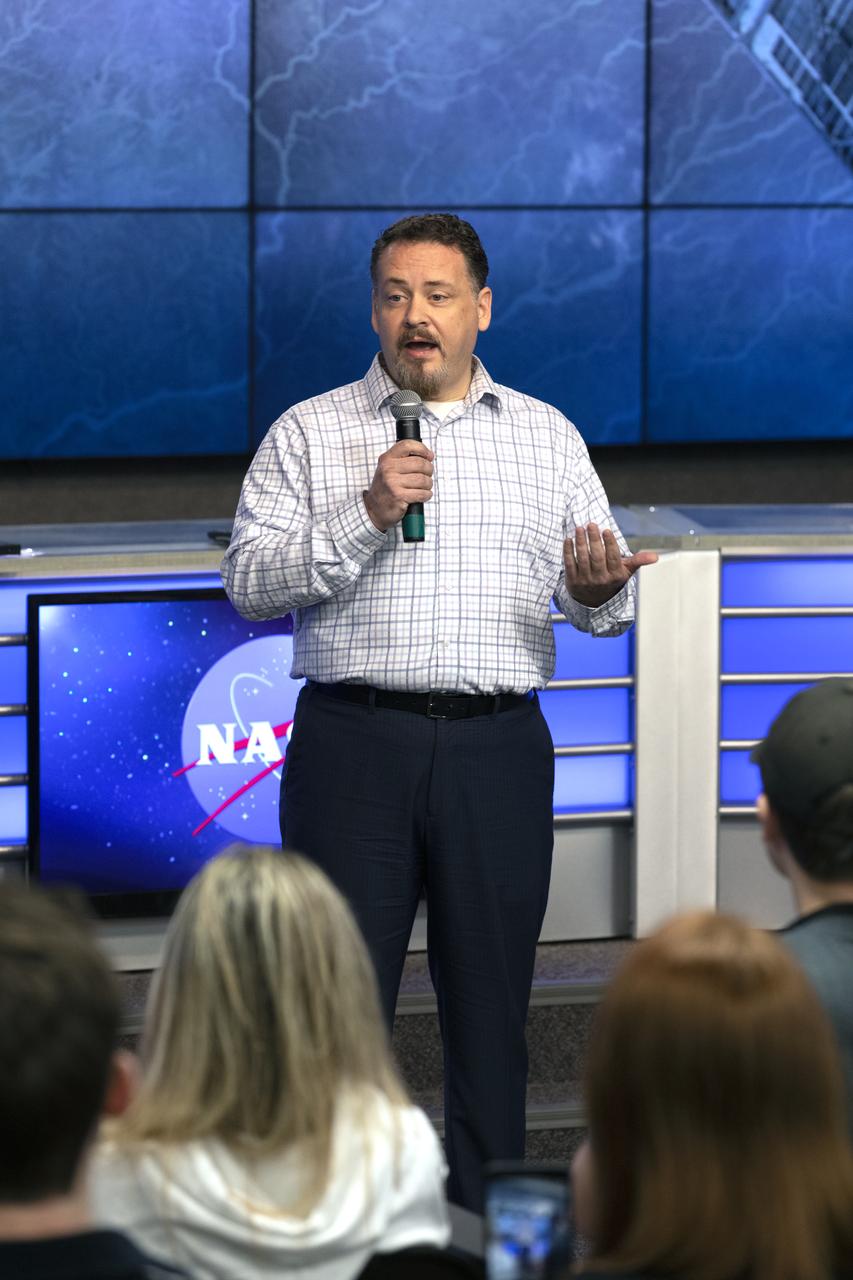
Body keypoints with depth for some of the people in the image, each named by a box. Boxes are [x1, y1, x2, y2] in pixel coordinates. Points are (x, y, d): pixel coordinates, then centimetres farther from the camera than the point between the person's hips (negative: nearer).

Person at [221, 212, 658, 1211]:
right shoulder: (308, 433, 7)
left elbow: (605, 600, 7)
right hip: (354, 743, -2)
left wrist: (599, 590, -17)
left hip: (497, 750, 2)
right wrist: (364, 516, -15)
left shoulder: (547, 436, 12)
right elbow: (248, 581, -3)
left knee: (491, 998, 5)